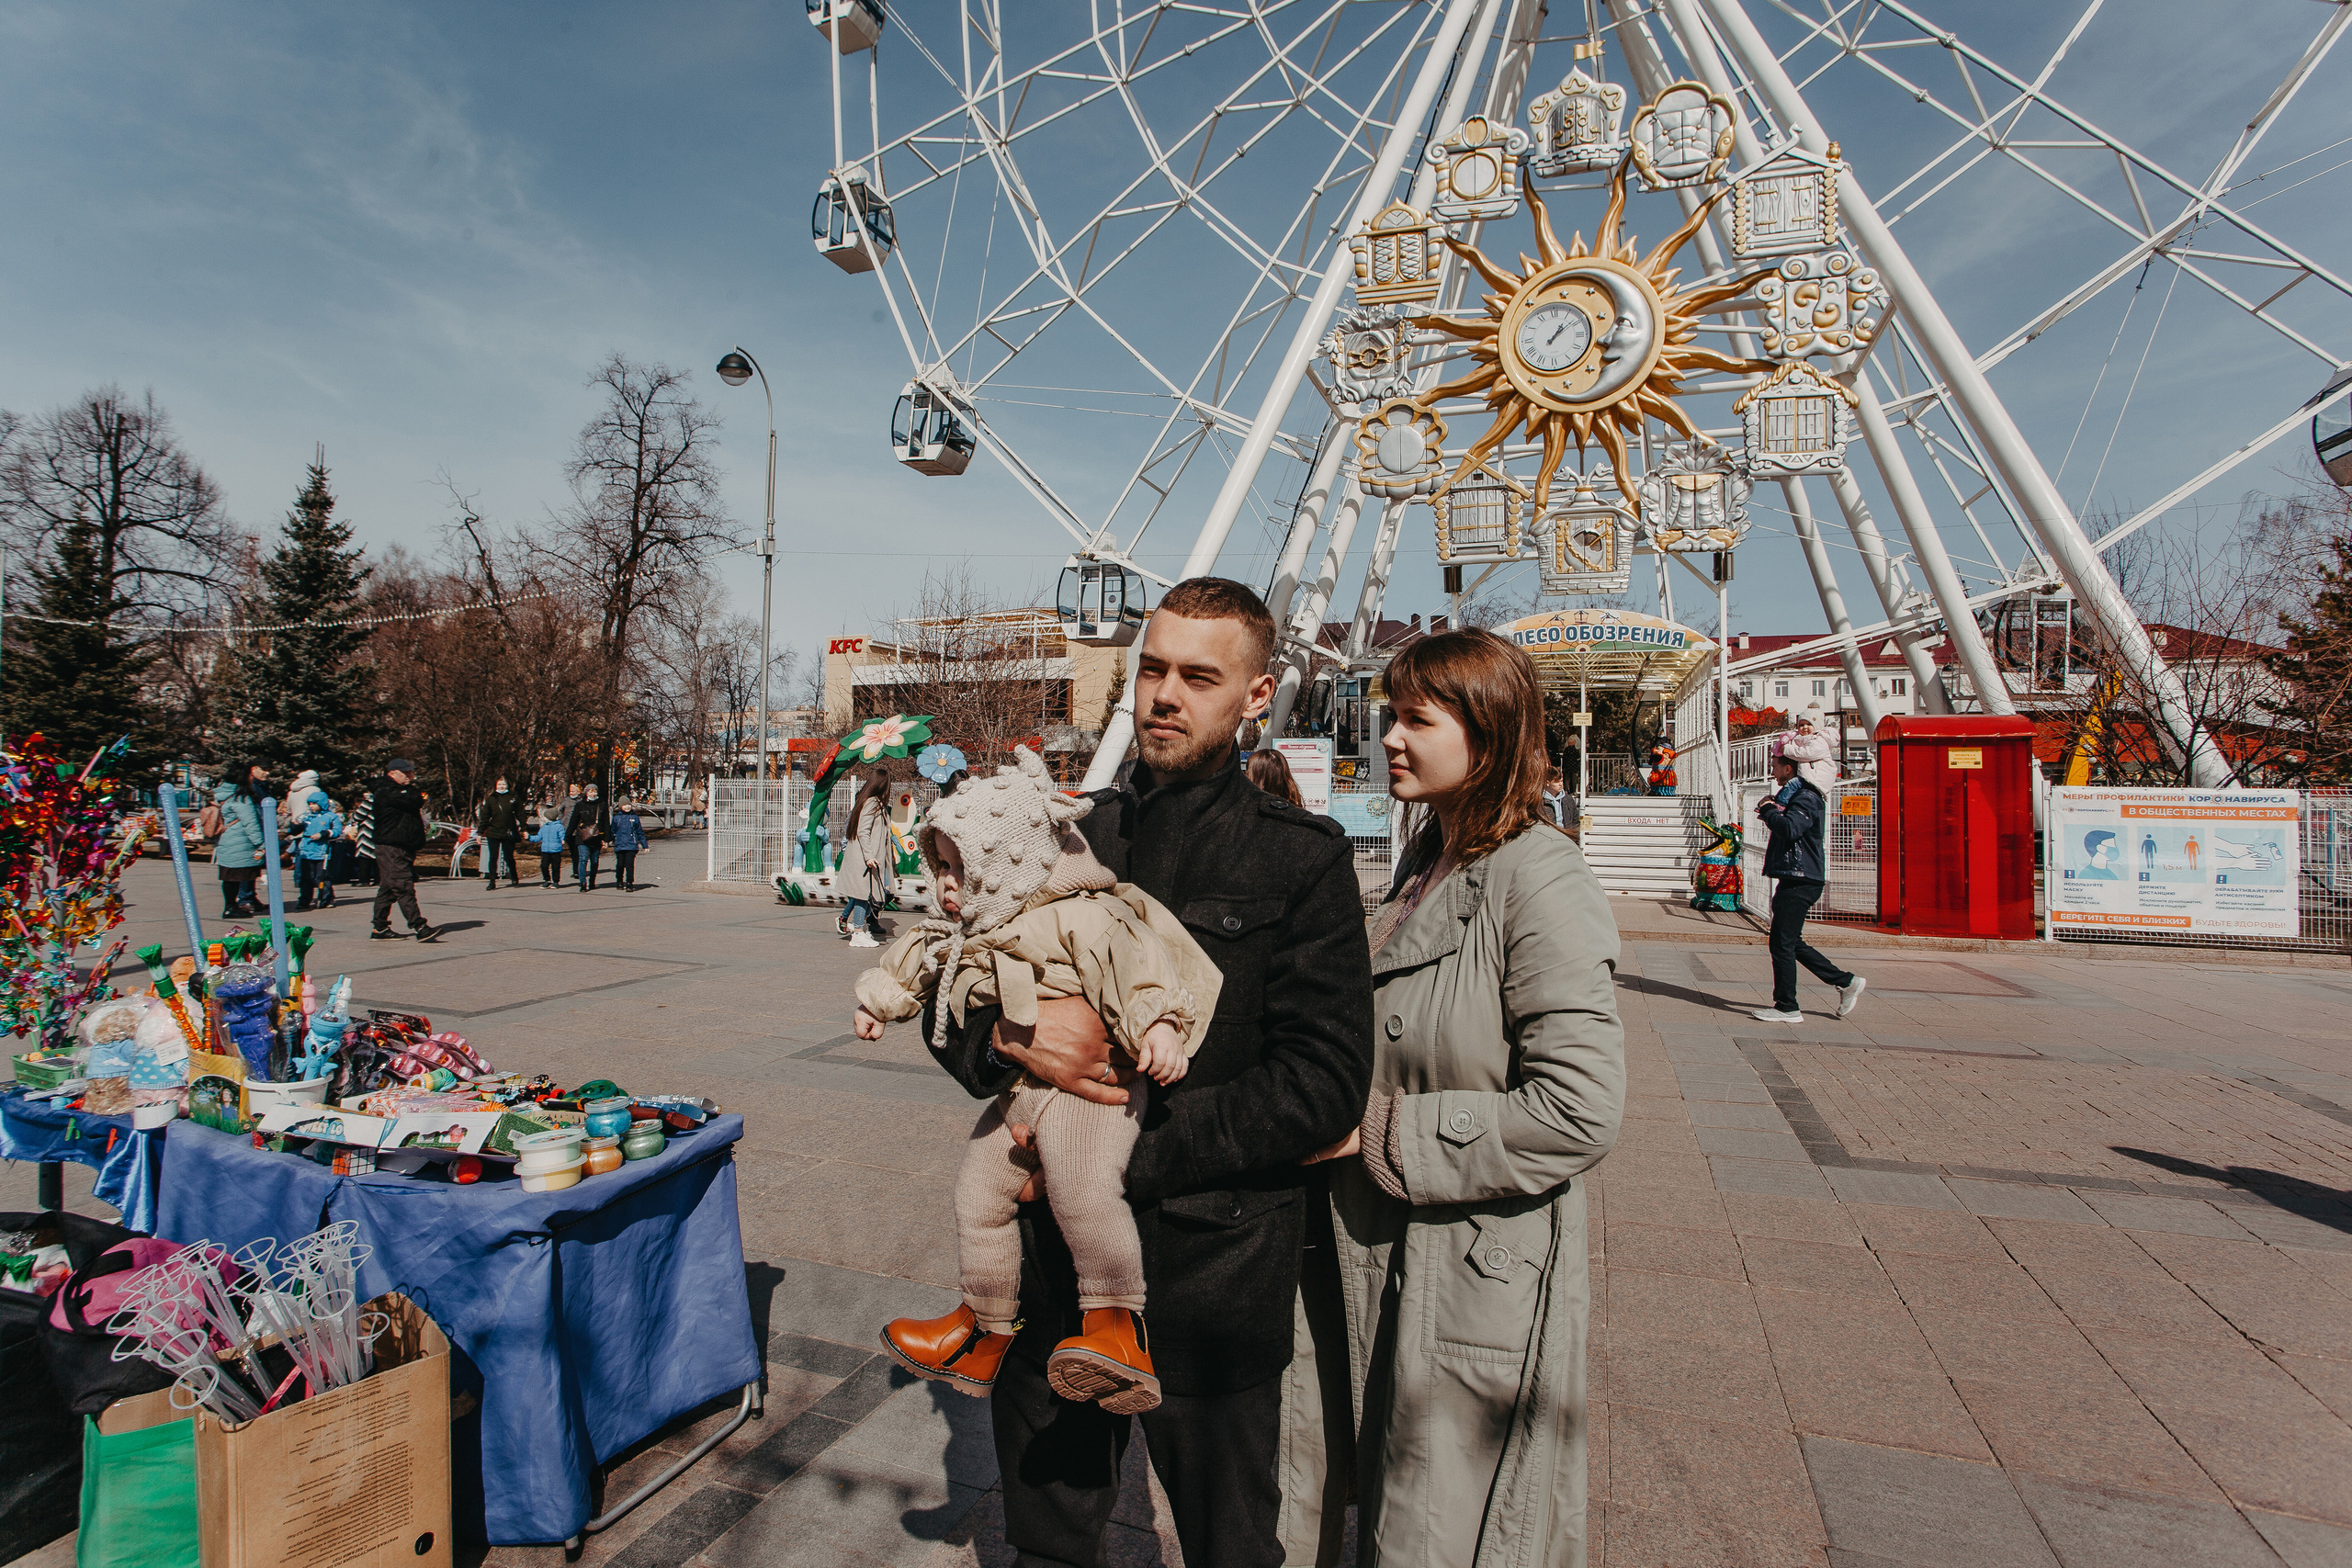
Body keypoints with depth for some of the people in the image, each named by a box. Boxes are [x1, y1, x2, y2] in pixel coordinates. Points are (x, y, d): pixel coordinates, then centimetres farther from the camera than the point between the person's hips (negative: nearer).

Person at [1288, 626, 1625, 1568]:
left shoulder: (1540, 882, -19)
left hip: (1480, 1276, -8)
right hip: (1372, 1253, 8)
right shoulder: (1421, 862, 7)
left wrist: (1379, 1131, -19)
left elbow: (1580, 1111, -23)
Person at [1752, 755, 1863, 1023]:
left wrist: (1768, 810, -13)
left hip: (1800, 881, -11)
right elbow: (1787, 828, 21)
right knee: (1792, 943, 15)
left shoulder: (1806, 799, -15)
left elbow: (1790, 829, -30)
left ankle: (1786, 1008, 0)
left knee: (1782, 944, -6)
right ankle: (1846, 981, 22)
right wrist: (1773, 811, 3)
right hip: (1796, 879, 11)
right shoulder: (1798, 796, 19)